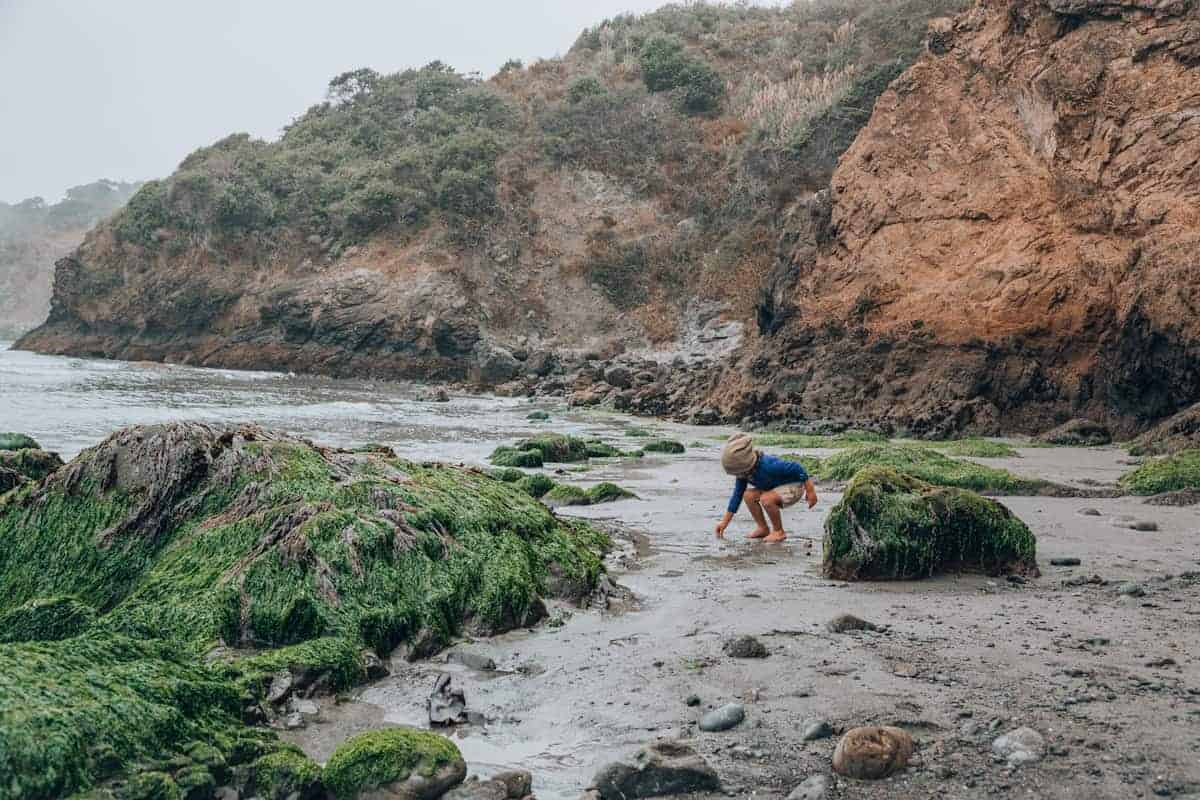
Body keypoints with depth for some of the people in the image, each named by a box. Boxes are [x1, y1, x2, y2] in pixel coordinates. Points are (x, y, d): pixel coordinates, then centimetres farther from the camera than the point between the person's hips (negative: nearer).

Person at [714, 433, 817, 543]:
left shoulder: (768, 465, -36)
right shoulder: (743, 472, -13)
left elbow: (797, 468, -28)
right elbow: (737, 495, -4)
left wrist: (810, 491, -22)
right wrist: (724, 522, -5)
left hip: (794, 486, -8)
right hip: (777, 487, 8)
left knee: (766, 499, -31)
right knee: (748, 495, -11)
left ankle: (779, 531, -8)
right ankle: (763, 528, 6)